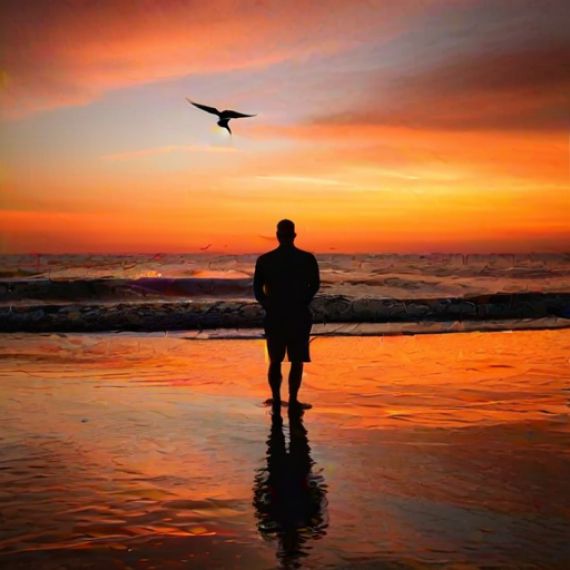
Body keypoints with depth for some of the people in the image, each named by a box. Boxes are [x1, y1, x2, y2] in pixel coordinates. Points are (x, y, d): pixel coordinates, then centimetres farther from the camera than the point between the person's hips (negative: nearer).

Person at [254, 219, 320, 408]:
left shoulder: (264, 260, -2)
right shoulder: (307, 259, -4)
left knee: (275, 361, 12)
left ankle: (276, 400, 10)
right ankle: (292, 400, 0)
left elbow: (257, 289, 0)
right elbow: (315, 285, 0)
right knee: (297, 361, 7)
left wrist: (269, 306, 12)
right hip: (299, 316, -1)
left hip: (274, 317, 1)